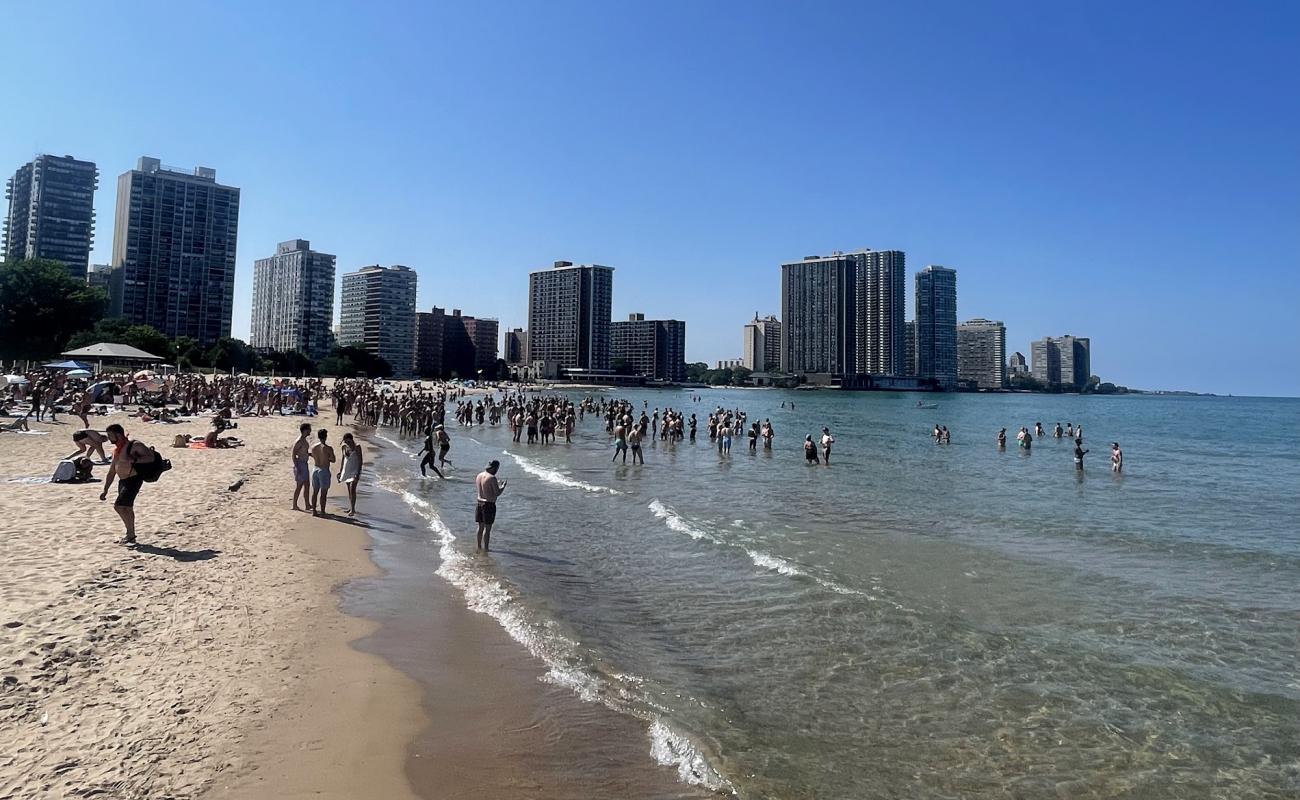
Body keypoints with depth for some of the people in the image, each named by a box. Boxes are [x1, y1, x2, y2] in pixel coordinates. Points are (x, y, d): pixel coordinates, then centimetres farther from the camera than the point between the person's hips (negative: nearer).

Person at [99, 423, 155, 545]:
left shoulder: (134, 446, -9)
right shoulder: (116, 450, 16)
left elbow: (151, 457, -20)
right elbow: (111, 472, 21)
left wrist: (134, 460, -29)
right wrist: (105, 490, 19)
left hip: (134, 480, -9)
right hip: (122, 481, 9)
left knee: (118, 506, -15)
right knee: (127, 508, 12)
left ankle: (130, 533, -4)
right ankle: (131, 536, 20)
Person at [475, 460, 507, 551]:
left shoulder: (479, 475, 8)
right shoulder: (492, 478, -17)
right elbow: (497, 493, -15)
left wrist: (497, 484, 24)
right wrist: (503, 486, 3)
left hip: (479, 503, 8)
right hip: (489, 505, -8)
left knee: (480, 526, 17)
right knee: (487, 528, 0)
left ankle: (479, 546, 25)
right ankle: (485, 548, 5)